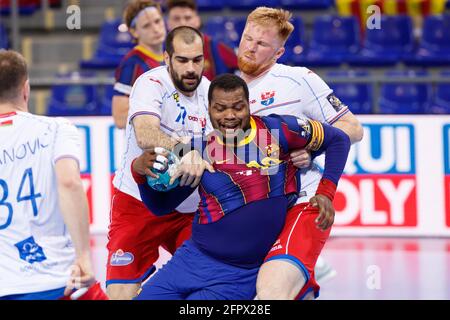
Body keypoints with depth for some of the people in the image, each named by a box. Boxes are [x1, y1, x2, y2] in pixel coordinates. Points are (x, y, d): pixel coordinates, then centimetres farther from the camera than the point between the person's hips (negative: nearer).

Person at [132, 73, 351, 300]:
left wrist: (325, 194, -4)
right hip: (195, 258, 3)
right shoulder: (199, 148, -1)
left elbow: (338, 139, 4)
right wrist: (140, 171, -12)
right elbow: (160, 205, 6)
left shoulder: (277, 131, -8)